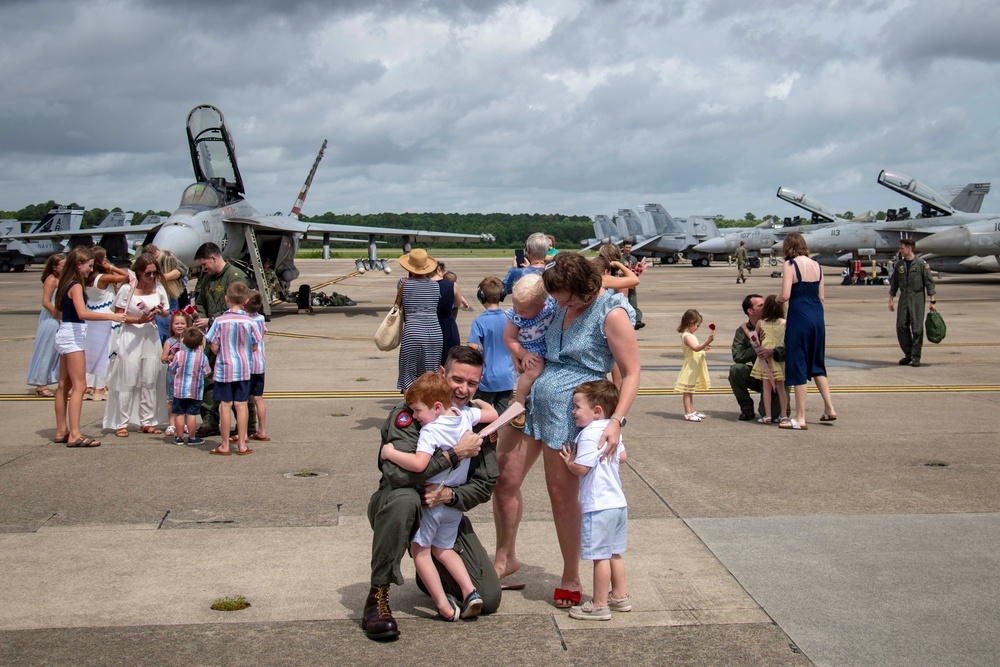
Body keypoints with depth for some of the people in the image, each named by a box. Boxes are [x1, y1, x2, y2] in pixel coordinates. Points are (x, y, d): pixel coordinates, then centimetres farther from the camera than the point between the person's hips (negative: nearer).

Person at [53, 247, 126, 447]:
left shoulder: (65, 284, 13)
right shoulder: (76, 286, -15)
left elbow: (58, 310, 22)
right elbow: (83, 314, -29)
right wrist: (112, 316, -31)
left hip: (65, 334, 10)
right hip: (73, 335, -10)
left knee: (64, 385, 13)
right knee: (79, 386, -11)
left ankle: (61, 431, 19)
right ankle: (74, 435, -15)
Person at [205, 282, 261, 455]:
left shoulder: (219, 321, -9)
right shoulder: (249, 322, -7)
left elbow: (214, 347, -7)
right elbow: (255, 347, 1)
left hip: (223, 368, -1)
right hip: (243, 369, 1)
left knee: (225, 405, 4)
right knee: (241, 405, 6)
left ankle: (225, 445, 8)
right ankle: (242, 444, 9)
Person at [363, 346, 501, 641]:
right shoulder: (409, 413, -18)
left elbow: (485, 484, -3)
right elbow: (398, 472, -34)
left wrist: (450, 495, -23)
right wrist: (456, 453, -28)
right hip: (398, 506, -4)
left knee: (488, 600, -6)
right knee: (404, 500, -42)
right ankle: (378, 596, -26)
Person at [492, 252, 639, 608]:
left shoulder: (612, 314, -14)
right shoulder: (564, 305, 7)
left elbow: (631, 374, -15)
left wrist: (616, 422, -25)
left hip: (568, 414, -7)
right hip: (534, 401, 7)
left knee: (562, 496, 2)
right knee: (504, 479, 8)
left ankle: (571, 579, 19)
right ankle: (505, 558, 28)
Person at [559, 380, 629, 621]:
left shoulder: (589, 434, -17)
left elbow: (581, 468, -19)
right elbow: (622, 456, 22)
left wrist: (569, 461, -1)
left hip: (599, 506, -10)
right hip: (618, 502, 10)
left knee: (600, 556, -3)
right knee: (614, 553, 18)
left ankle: (599, 606, 3)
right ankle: (620, 597, 27)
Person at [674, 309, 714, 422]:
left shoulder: (691, 335, 15)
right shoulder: (686, 336, -17)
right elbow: (696, 348, -31)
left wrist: (704, 347, 15)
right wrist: (708, 341, -39)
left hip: (695, 368, 10)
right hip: (690, 367, -10)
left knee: (690, 391, 16)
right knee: (687, 391, -7)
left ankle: (692, 412, 23)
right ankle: (688, 414, -7)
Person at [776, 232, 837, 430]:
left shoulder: (790, 265, -9)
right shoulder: (817, 266, 9)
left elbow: (785, 295, -18)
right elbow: (821, 297, 12)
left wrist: (777, 299, 4)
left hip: (799, 317, -6)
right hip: (817, 316, 6)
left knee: (798, 365, 0)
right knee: (817, 363, 20)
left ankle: (800, 419, 4)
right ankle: (829, 408, 20)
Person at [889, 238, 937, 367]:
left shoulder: (921, 264, -5)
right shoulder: (899, 265, 9)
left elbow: (929, 283, -5)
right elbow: (894, 284, 16)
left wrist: (933, 301, -9)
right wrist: (890, 300, 13)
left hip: (917, 298, -4)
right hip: (903, 297, 4)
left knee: (917, 328, -4)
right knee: (901, 326, 0)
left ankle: (916, 357, 3)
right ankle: (908, 354, 12)